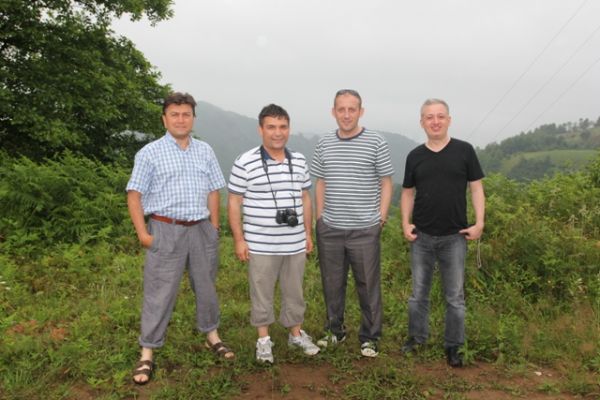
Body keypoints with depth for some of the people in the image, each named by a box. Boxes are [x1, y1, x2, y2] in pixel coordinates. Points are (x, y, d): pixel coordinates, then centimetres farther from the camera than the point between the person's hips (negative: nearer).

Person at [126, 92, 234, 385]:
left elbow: (213, 192, 12)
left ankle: (212, 337, 34)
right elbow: (134, 195, -5)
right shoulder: (150, 153, -3)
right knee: (159, 293, 0)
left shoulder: (205, 151, 9)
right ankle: (147, 355, 10)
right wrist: (143, 234, -11)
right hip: (166, 231, -4)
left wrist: (214, 228, 7)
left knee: (206, 286, 16)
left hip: (201, 230, 4)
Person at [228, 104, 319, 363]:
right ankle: (263, 339, 26)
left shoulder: (299, 162, 5)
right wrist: (238, 239, -9)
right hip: (260, 245, -4)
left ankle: (296, 333, 33)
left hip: (295, 243, 4)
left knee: (294, 292, 15)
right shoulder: (245, 163, -10)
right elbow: (234, 202, -7)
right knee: (262, 293, 9)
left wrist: (308, 233, 11)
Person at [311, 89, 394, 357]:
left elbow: (386, 183, 0)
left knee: (368, 285, 5)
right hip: (330, 229, 3)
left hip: (365, 229, -3)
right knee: (332, 283, 14)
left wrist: (381, 218, -5)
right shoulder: (324, 144, 6)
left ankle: (369, 337, 21)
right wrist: (320, 218, 7)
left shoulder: (376, 143, -4)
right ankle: (335, 330, 32)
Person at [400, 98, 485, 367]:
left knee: (455, 297, 8)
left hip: (454, 237, -2)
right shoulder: (415, 156, 3)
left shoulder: (464, 151, -3)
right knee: (418, 293, 12)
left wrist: (479, 223, -9)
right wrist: (406, 223, -1)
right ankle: (416, 337, 29)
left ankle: (453, 346, 22)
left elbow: (476, 188, 0)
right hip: (421, 237, 2)